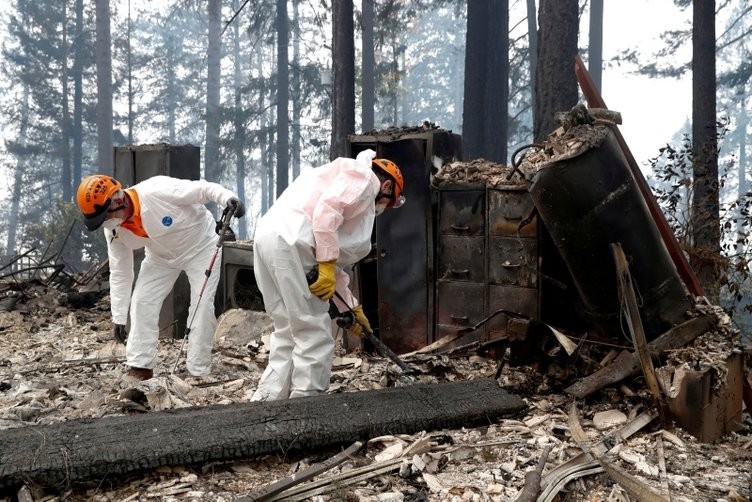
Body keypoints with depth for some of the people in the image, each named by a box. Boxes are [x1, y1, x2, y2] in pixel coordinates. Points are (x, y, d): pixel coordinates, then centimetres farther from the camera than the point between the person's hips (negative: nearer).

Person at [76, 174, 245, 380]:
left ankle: (199, 372, 0)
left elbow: (203, 189, -30)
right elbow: (119, 273, -7)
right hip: (161, 255, 5)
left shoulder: (158, 191, -37)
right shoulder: (113, 230, -16)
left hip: (201, 246, -5)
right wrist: (119, 317, -5)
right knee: (141, 303, -6)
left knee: (202, 306, -11)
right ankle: (140, 368, 5)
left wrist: (228, 197, -50)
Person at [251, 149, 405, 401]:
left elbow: (334, 265, 32)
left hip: (270, 237, 10)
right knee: (315, 334, 0)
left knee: (289, 333, 17)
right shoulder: (363, 177, 6)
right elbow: (326, 209, -14)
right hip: (288, 243, -10)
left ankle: (265, 402, 21)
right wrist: (327, 265, -14)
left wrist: (353, 308, 36)